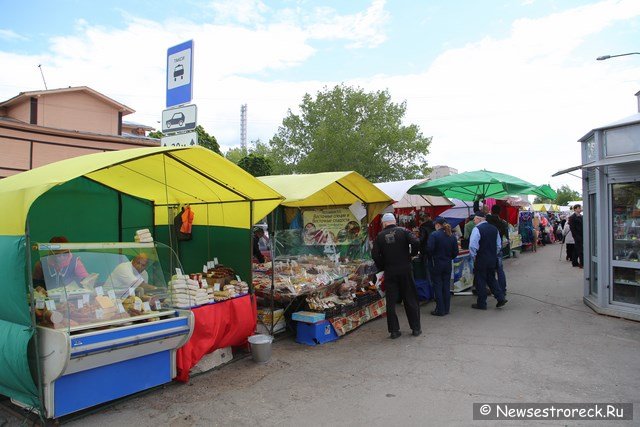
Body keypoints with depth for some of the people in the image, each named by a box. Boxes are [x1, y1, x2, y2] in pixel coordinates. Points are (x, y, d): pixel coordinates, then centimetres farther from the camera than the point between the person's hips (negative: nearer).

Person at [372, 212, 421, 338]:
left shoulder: (380, 236, 0)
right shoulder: (403, 231, -2)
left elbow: (375, 255, -7)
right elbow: (416, 242, -17)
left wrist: (382, 267, 6)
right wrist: (412, 254, 1)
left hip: (389, 272, 0)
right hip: (405, 270, 0)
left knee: (391, 301, 7)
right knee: (410, 299, 10)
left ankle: (394, 330, 10)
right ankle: (416, 328, 17)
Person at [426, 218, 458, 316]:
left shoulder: (434, 235, -13)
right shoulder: (452, 236, 4)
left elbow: (429, 248, -21)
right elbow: (455, 252, 4)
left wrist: (433, 257, -2)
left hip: (436, 264, -5)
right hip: (448, 264, 5)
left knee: (438, 287, 2)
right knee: (446, 286, 12)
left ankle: (440, 310, 5)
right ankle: (446, 309, 18)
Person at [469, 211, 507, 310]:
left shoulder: (477, 229, -16)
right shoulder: (494, 228, 6)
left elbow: (472, 246, -22)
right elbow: (499, 246, 12)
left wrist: (474, 257, -8)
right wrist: (494, 254, 19)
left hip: (481, 260, -7)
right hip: (493, 259, 7)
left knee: (481, 281, 4)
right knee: (491, 279, 21)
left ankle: (481, 304, 12)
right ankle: (501, 298, 13)